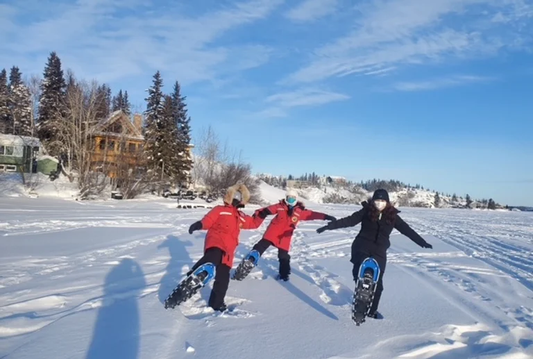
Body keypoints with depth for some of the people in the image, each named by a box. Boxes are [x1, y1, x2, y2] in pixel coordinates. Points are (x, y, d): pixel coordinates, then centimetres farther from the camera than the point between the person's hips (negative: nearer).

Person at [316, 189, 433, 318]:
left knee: (377, 283, 6)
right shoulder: (366, 211, -4)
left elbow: (407, 230, 7)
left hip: (379, 252, 2)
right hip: (362, 248, -2)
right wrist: (329, 226, -15)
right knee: (360, 274, -25)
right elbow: (349, 220, -8)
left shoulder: (392, 216, 2)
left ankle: (372, 310, 23)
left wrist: (422, 242, 6)